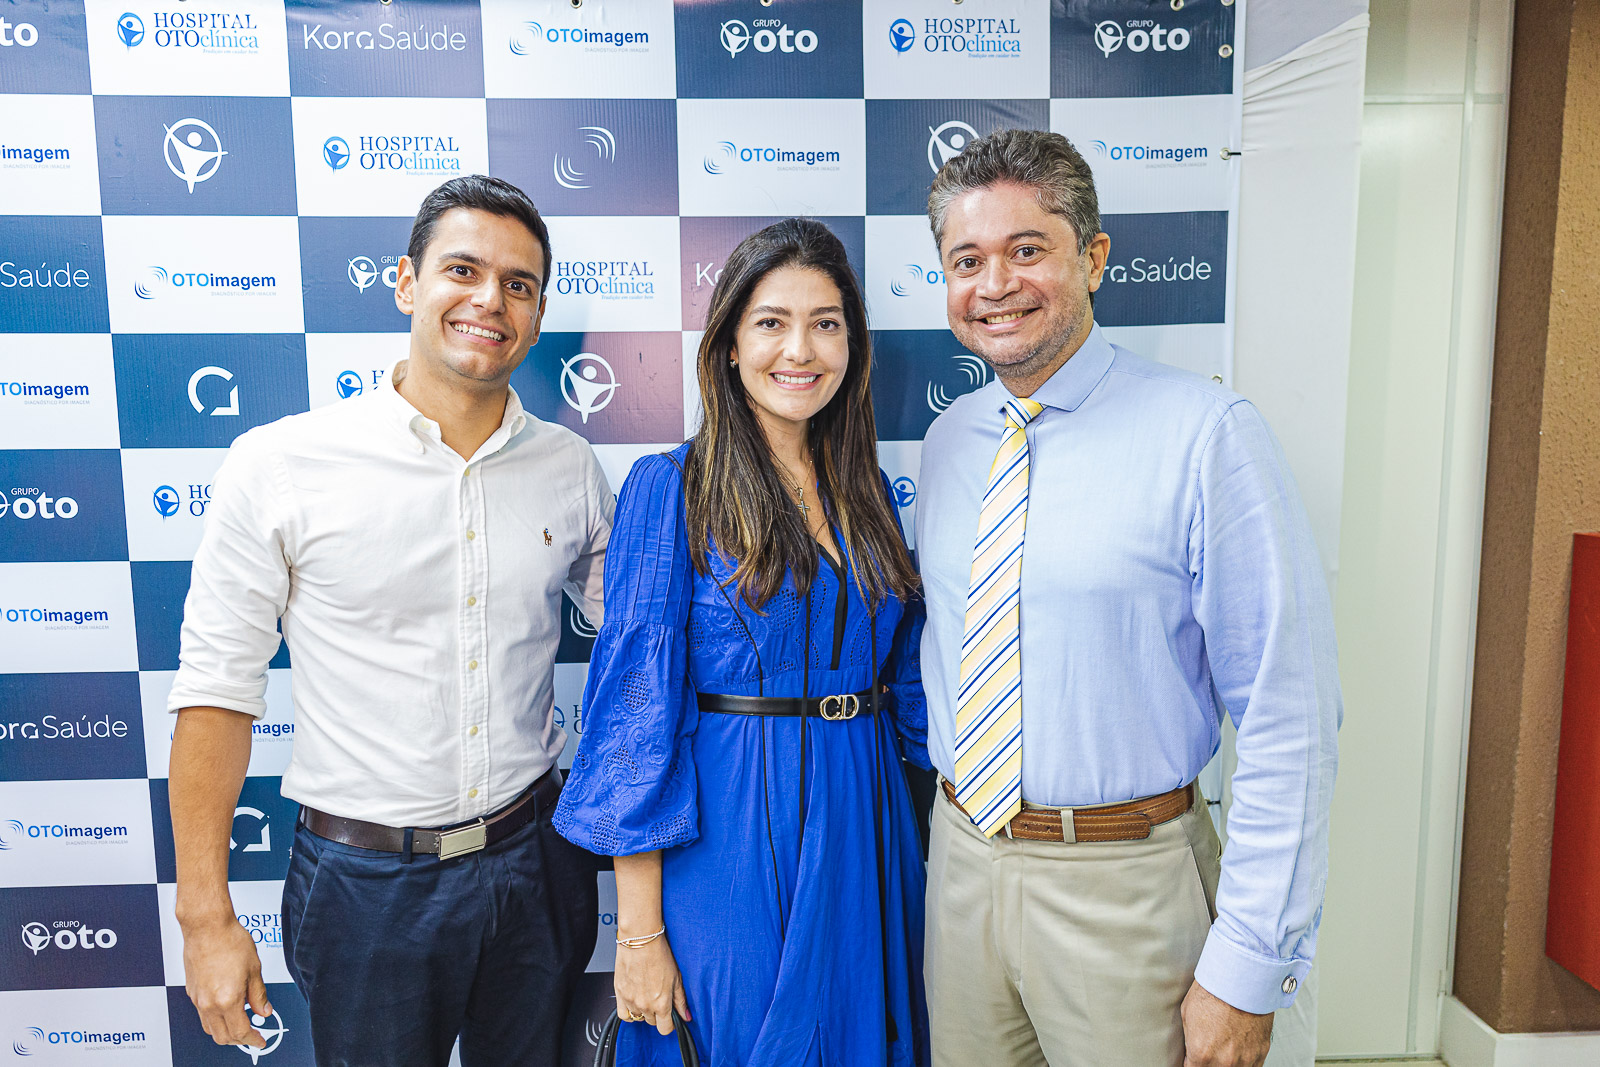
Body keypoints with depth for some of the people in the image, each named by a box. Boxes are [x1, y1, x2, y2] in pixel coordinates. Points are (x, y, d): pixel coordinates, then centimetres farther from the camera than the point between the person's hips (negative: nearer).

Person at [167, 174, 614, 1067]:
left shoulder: (570, 469, -2)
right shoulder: (278, 468, -11)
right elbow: (218, 693, -6)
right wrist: (206, 917, -6)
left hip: (533, 861, 3)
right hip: (368, 883, -2)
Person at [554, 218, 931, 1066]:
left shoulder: (864, 488, 5)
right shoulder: (670, 490, -10)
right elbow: (637, 708, -12)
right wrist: (638, 929, -12)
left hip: (865, 829, 5)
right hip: (731, 846, -5)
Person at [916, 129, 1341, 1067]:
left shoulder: (1205, 433, -15)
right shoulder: (947, 441, 3)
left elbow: (1291, 723, -15)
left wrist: (1249, 972, -14)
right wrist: (948, 815, 15)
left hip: (1124, 884, -5)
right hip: (961, 859, 5)